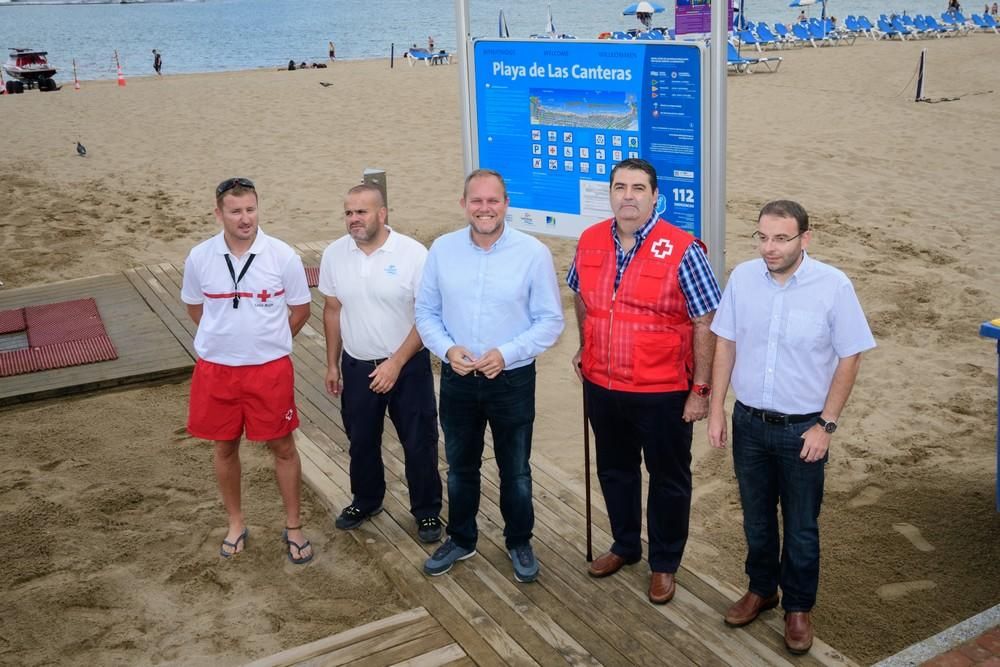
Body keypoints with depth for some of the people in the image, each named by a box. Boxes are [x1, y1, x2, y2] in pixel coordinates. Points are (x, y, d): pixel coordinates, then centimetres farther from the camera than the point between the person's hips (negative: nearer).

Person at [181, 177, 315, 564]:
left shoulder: (283, 256, -11)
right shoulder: (200, 258, -5)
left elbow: (300, 309, 2)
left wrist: (269, 341, 8)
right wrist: (227, 338, 10)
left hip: (270, 369, -2)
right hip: (216, 370, 2)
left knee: (282, 447, 8)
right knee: (224, 447, 14)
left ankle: (293, 527, 25)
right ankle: (236, 523, 34)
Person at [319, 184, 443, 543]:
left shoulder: (413, 253, -16)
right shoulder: (334, 254, -3)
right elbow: (333, 311, 8)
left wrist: (396, 363, -19)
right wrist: (332, 364, 10)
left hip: (408, 366, -3)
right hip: (356, 366, 4)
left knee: (419, 443, 7)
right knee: (361, 441, 18)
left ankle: (427, 511, 26)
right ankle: (365, 501, 41)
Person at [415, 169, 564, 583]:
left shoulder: (533, 253, -12)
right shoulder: (442, 250, -3)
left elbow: (550, 320, -8)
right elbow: (426, 312, 3)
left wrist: (506, 353, -20)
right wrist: (447, 349, -15)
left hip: (513, 379, -2)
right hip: (457, 378, 3)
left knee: (515, 470, 14)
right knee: (460, 466, 19)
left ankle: (519, 543, 35)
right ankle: (461, 539, 39)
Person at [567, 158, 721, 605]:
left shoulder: (681, 249, -16)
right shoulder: (590, 241, 0)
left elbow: (705, 323, -13)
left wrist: (700, 390, -13)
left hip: (663, 391, -5)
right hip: (601, 386, 5)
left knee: (668, 479, 12)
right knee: (614, 469, 21)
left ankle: (664, 563, 31)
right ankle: (624, 546, 43)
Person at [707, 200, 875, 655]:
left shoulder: (833, 286, -15)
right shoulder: (741, 277, -7)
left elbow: (849, 359, -8)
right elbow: (726, 345, 2)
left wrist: (826, 425, -10)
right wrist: (716, 410, 1)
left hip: (802, 428, -2)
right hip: (749, 422, 3)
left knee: (801, 526, 13)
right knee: (756, 519, 19)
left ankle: (798, 607, 33)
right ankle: (761, 589, 41)